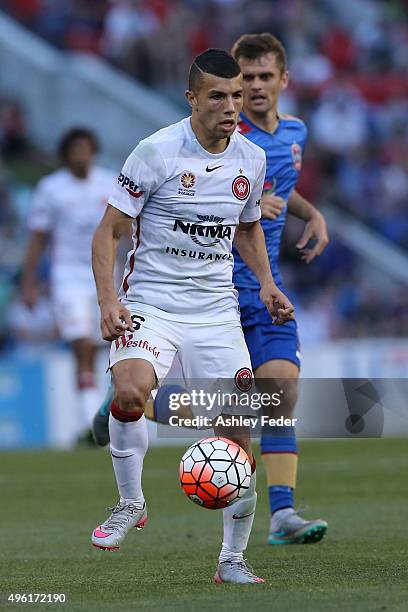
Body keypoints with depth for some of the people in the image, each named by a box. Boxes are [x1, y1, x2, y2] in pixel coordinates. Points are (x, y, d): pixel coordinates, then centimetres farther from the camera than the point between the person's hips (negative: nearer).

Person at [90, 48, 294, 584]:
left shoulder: (252, 159, 6)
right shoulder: (156, 152, -10)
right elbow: (109, 230, -5)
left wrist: (266, 283, 10)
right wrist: (108, 300, -18)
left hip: (216, 311, 4)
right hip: (150, 303, -4)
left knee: (239, 433, -5)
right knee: (130, 391, -32)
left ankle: (232, 560, 10)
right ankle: (131, 504, -6)